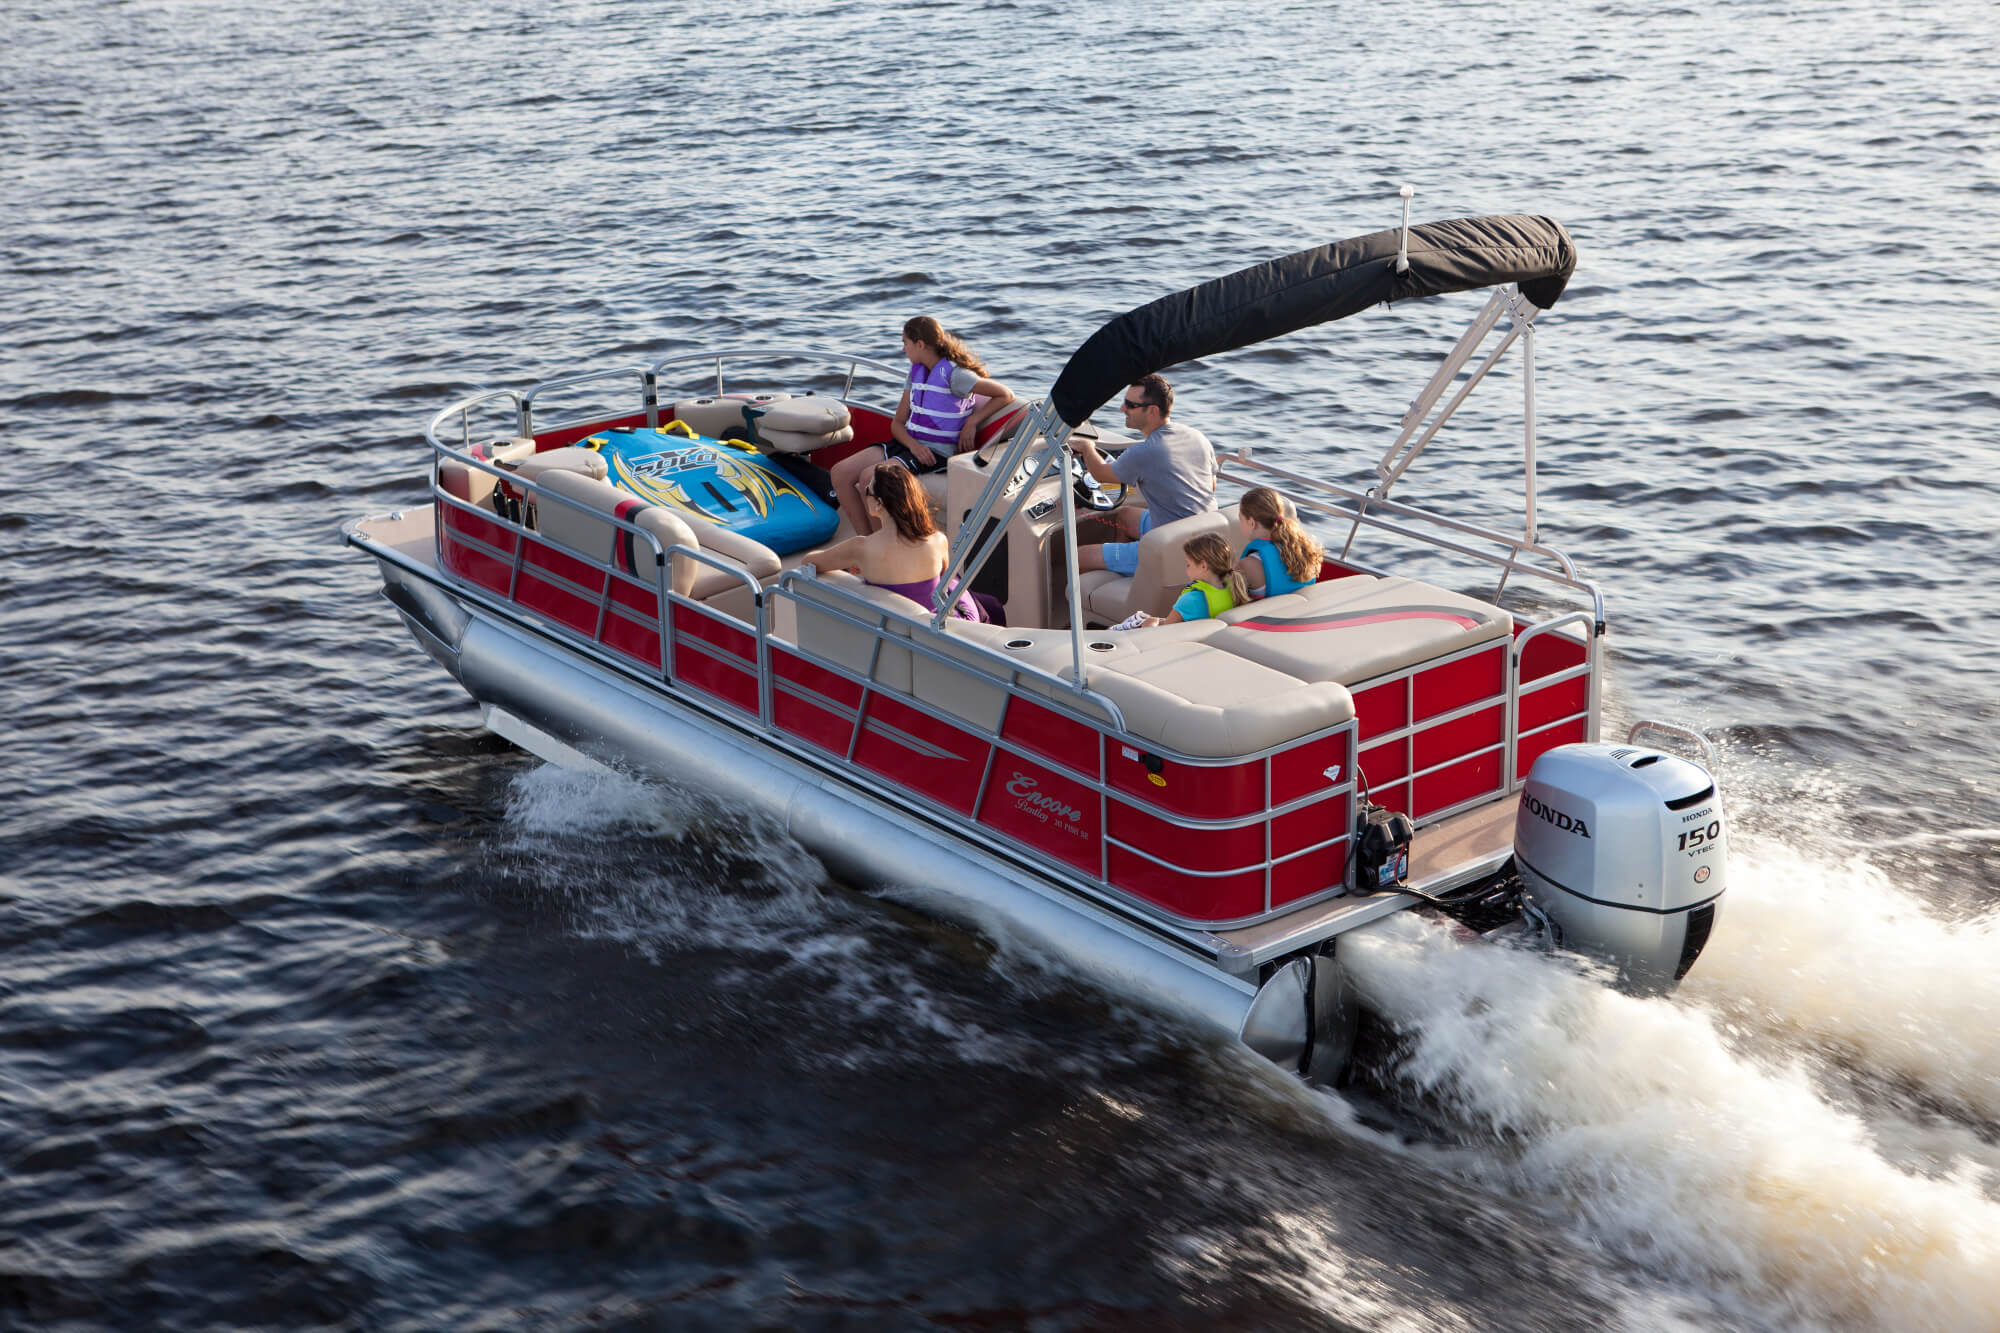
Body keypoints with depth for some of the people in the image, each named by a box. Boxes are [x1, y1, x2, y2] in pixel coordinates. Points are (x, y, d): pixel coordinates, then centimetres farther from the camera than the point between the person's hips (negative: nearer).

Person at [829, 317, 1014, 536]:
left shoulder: (953, 374, -11)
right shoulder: (917, 370, 13)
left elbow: (1006, 395, -9)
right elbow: (898, 423, 12)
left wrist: (972, 422, -13)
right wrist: (913, 445, -9)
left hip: (937, 452, -9)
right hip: (909, 443, 9)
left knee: (870, 476, -29)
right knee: (840, 472, -7)